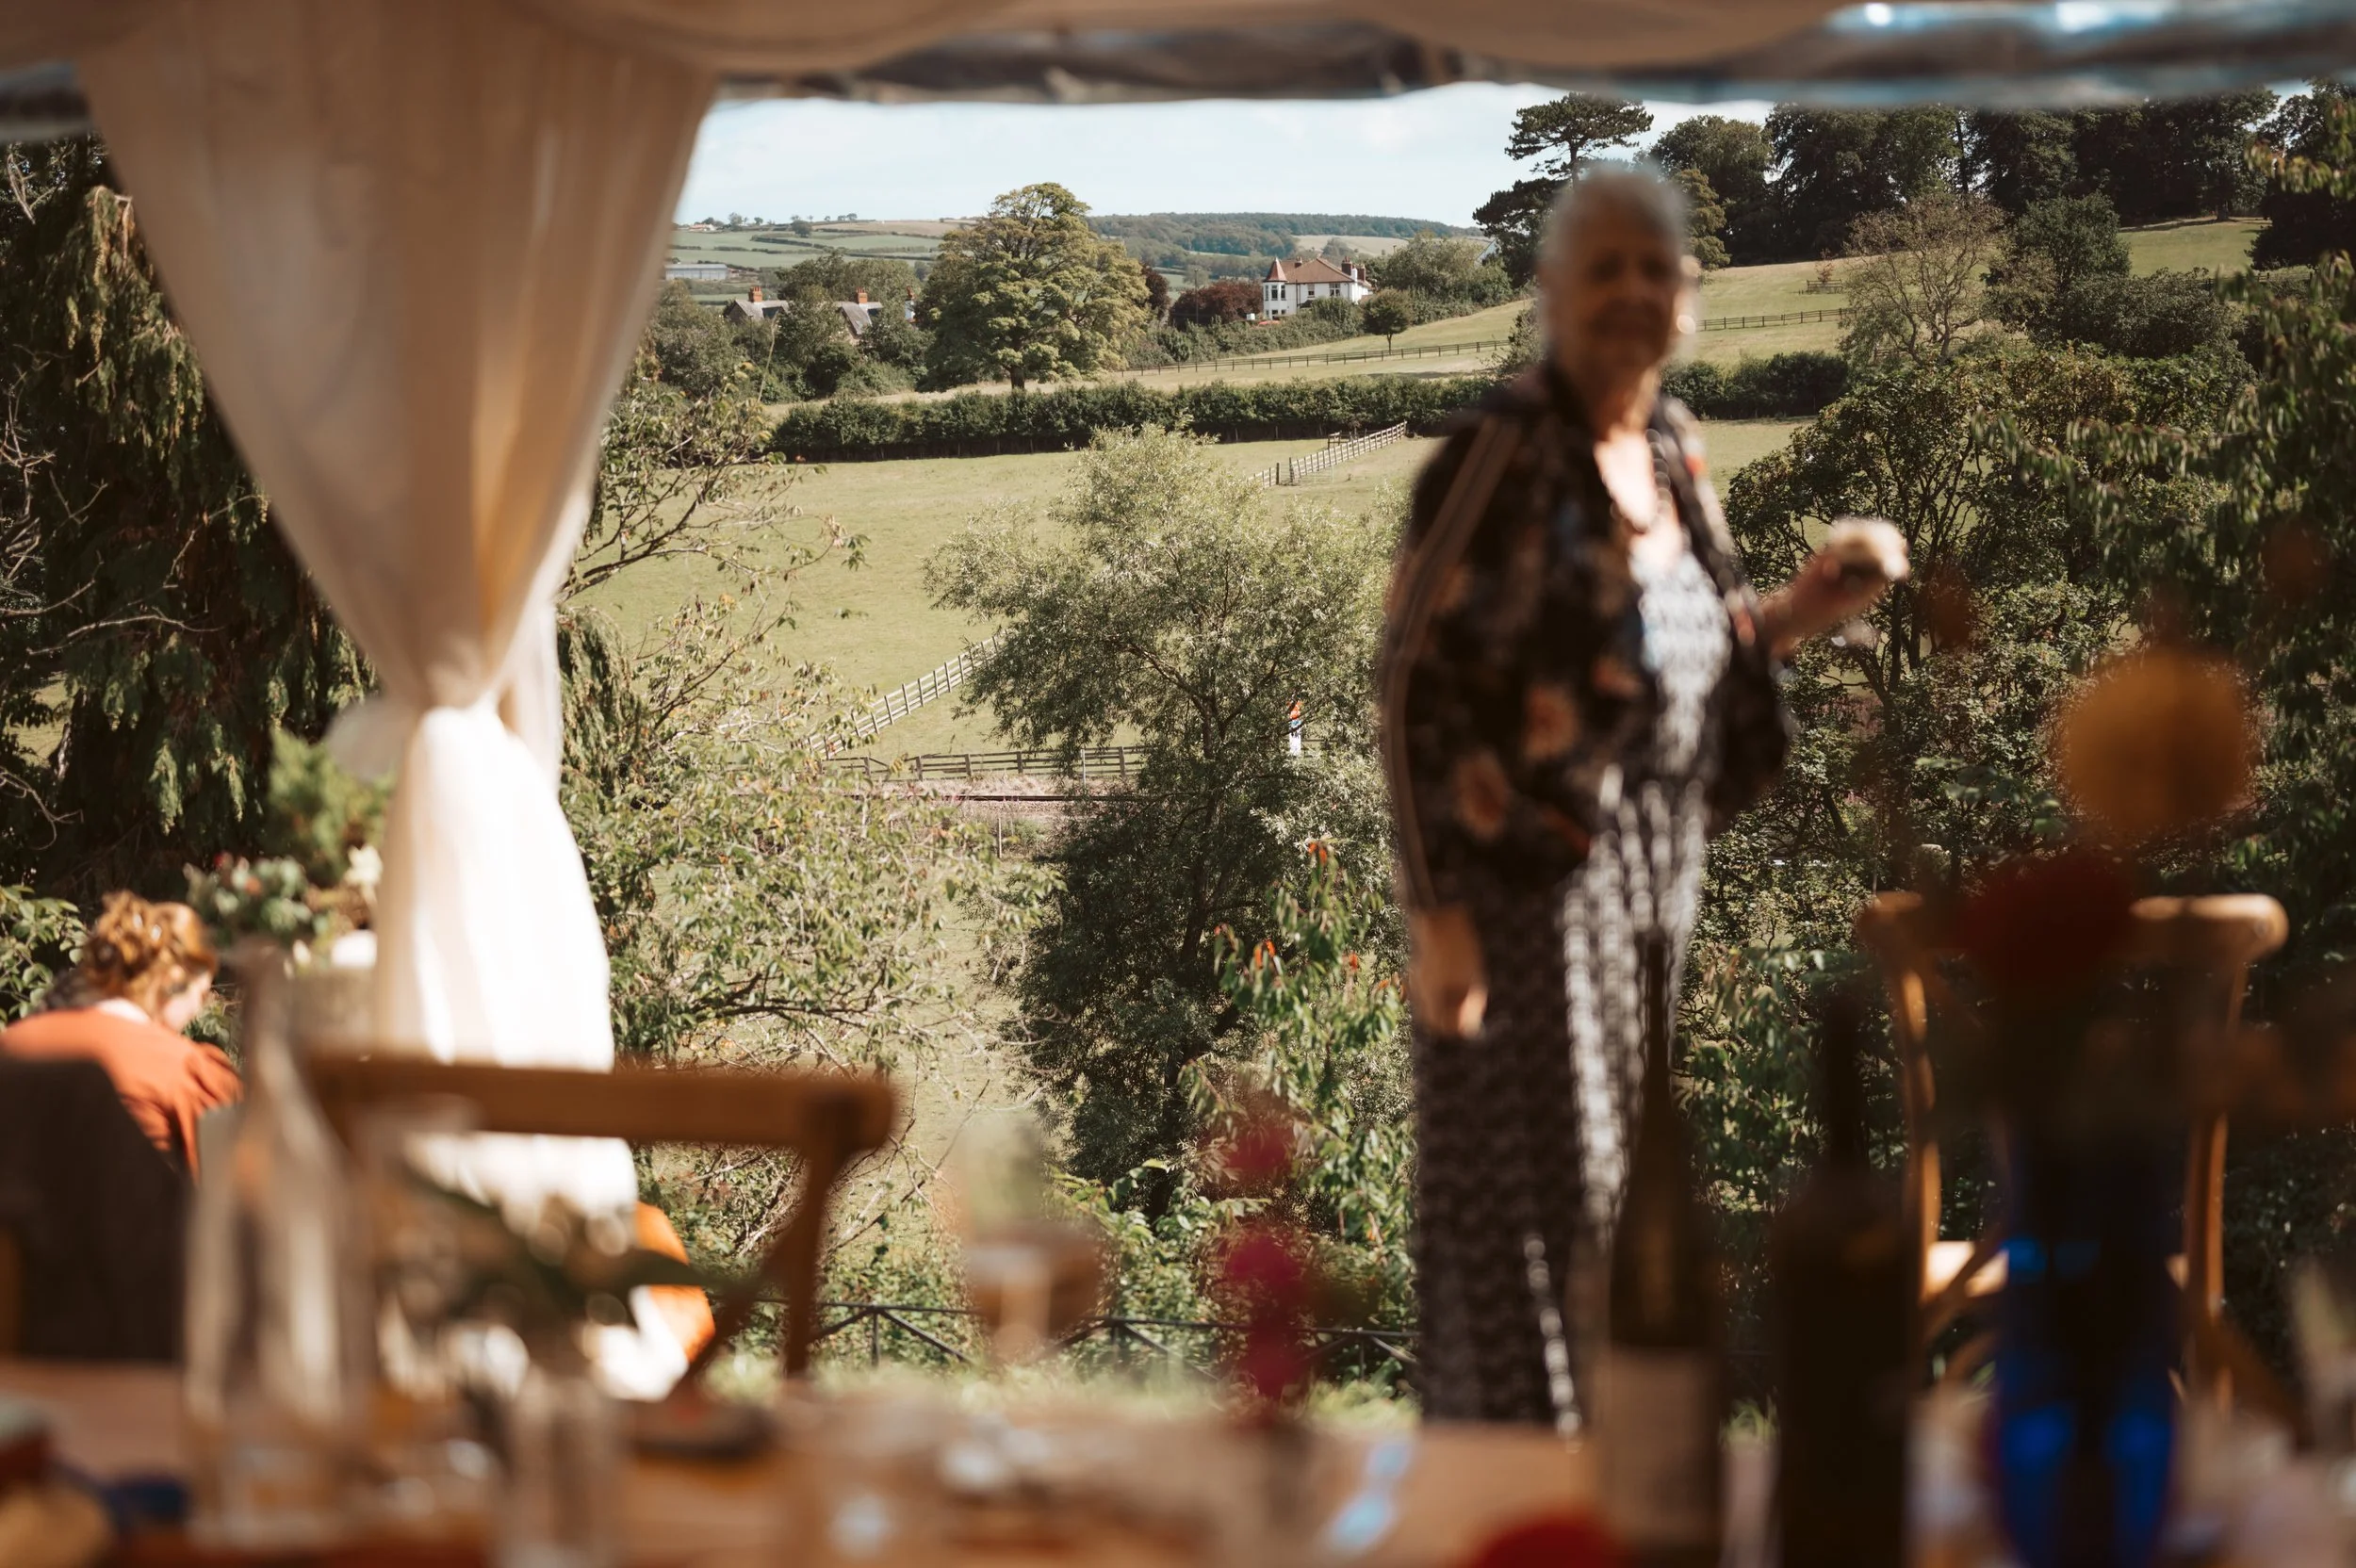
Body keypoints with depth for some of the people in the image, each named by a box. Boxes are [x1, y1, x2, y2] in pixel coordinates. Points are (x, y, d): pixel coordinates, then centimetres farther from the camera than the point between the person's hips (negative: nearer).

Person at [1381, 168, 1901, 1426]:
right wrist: (1437, 908, -19)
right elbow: (1417, 674, -16)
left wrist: (1784, 617, 1)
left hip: (1645, 878, 8)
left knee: (1619, 1190, 16)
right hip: (1529, 882, -8)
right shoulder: (1506, 449, -14)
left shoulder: (1673, 449, 10)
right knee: (1528, 1198, -2)